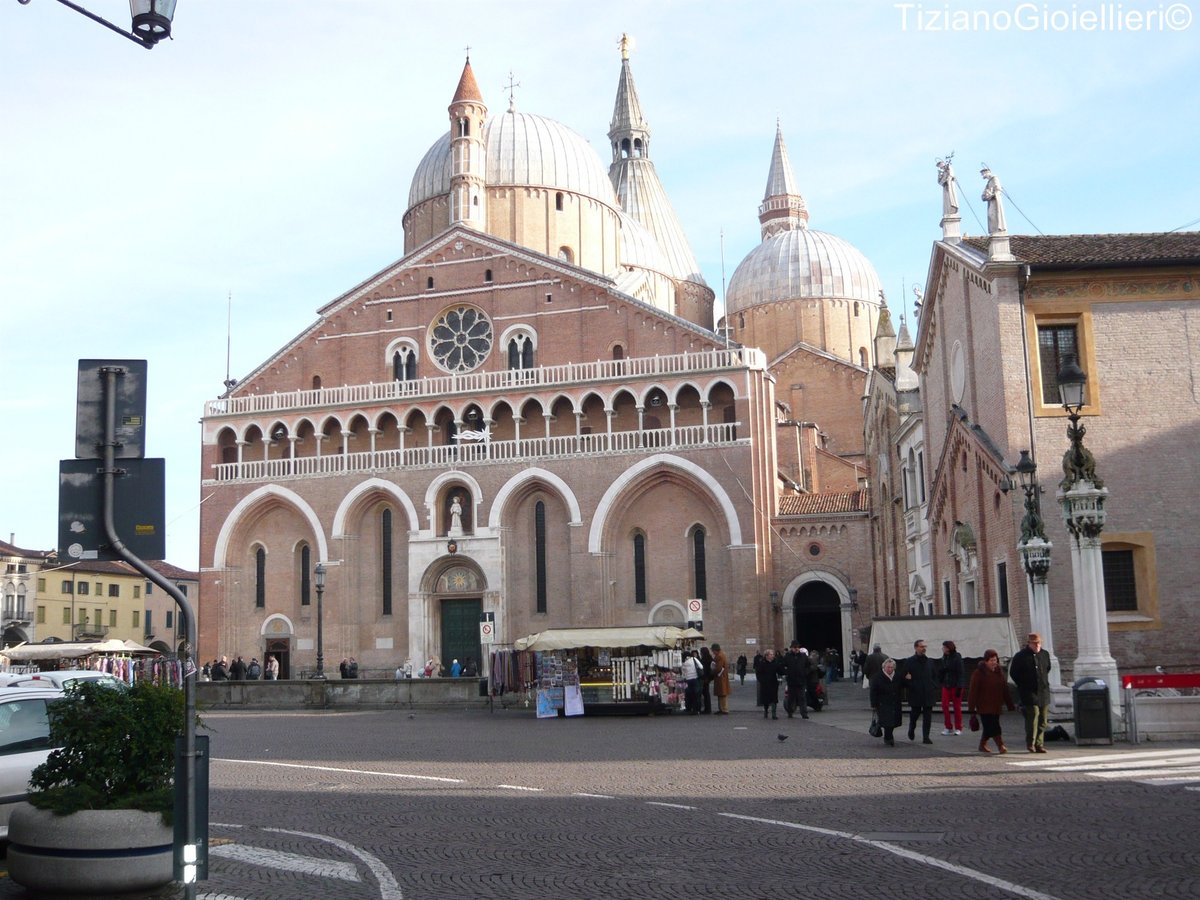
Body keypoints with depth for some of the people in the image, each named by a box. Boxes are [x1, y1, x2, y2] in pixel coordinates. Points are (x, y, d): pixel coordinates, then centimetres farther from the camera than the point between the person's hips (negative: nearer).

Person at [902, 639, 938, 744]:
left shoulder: (929, 661, 11)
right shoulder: (909, 662, -1)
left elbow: (934, 677, 16)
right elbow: (905, 677, -2)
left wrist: (934, 689, 5)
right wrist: (910, 687, -14)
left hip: (928, 694, 3)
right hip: (915, 694, -3)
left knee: (927, 716, 0)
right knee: (914, 713, 8)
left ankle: (926, 737, 4)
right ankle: (911, 729, 36)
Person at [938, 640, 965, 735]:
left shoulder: (957, 658, -11)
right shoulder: (944, 658, 7)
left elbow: (960, 674, -13)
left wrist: (959, 688, -16)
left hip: (955, 686, -6)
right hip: (946, 686, 6)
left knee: (957, 707, 3)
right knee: (944, 706, -1)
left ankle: (958, 728, 13)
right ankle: (948, 727, 9)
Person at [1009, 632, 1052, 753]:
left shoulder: (1045, 655, 10)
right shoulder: (1020, 656, -6)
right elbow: (1013, 673, 3)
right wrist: (1023, 686, 3)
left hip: (1044, 692, 5)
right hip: (1029, 693, -5)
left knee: (1042, 720, 6)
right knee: (1033, 716, -15)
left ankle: (1039, 744, 13)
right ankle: (1030, 743, -5)